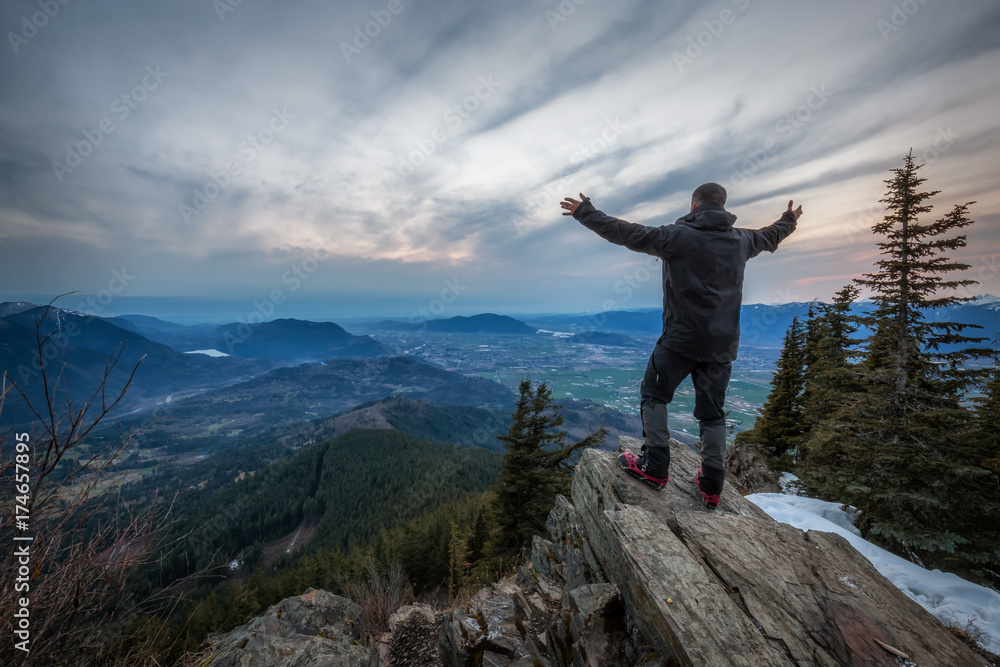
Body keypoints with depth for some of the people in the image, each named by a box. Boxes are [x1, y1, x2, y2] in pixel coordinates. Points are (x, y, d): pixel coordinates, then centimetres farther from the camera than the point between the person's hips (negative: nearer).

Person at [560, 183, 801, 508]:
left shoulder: (677, 235, -8)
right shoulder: (741, 240, 11)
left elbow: (626, 233, -8)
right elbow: (770, 237, 32)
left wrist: (585, 212, 1)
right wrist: (789, 220, 55)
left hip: (681, 338, -6)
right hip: (723, 343, 6)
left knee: (654, 394, 9)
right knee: (712, 411, 14)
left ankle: (655, 467, 8)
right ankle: (711, 486, 20)